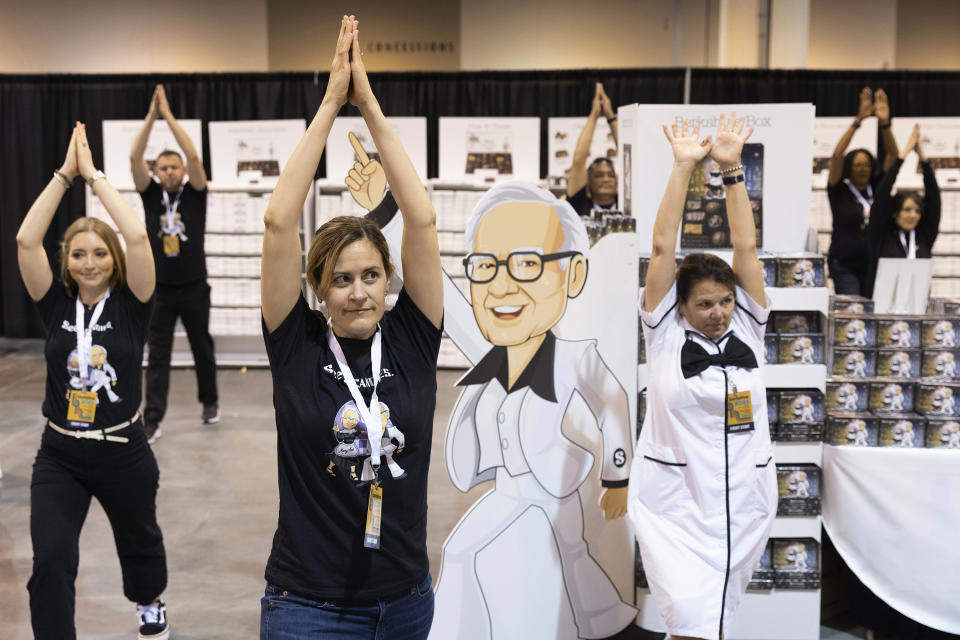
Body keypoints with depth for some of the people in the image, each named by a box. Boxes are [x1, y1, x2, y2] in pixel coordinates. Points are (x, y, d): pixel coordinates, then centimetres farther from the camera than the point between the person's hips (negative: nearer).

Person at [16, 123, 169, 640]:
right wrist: (65, 172, -16)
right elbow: (26, 239, -17)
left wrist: (93, 174, -18)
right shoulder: (56, 303, -4)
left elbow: (138, 238, -25)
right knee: (51, 562, -18)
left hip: (123, 455, 0)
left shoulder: (130, 304, -10)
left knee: (139, 541, 24)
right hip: (59, 457, 1)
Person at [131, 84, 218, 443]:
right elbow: (134, 158, -9)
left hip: (194, 288, 0)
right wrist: (151, 116, -14)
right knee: (157, 356, 0)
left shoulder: (195, 193, -1)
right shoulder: (151, 195, 3)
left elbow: (194, 156, -15)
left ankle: (210, 403, 33)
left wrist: (169, 115, -16)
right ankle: (152, 420, 0)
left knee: (202, 350, 15)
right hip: (160, 290, 1)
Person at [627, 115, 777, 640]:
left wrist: (730, 168, -5)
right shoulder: (664, 331, -3)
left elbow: (746, 248, -2)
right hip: (676, 503, -3)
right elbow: (662, 248, -8)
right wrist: (683, 166, -8)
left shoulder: (747, 325, 5)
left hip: (745, 502, 4)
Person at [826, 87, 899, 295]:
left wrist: (885, 123, -10)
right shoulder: (839, 191, -1)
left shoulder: (877, 188, 9)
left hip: (875, 265, 4)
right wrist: (857, 121, -17)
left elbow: (892, 154, 4)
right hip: (845, 267, -4)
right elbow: (836, 156, -12)